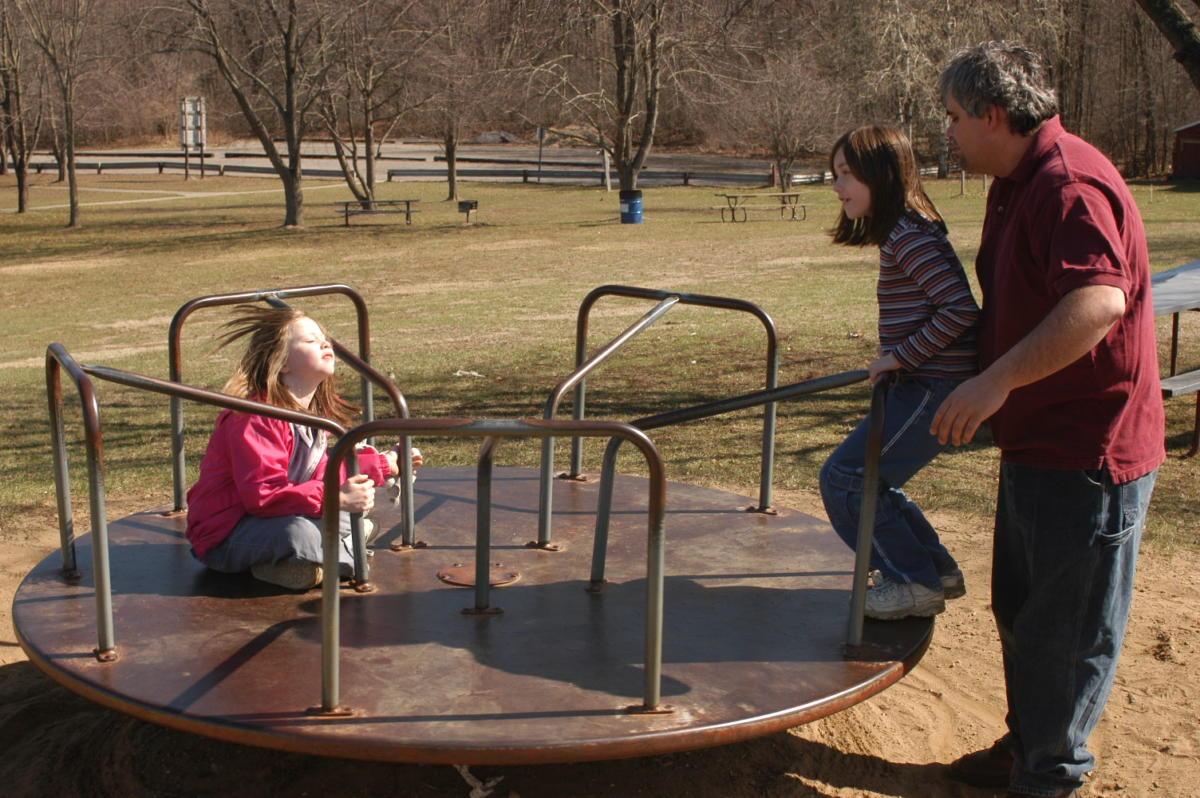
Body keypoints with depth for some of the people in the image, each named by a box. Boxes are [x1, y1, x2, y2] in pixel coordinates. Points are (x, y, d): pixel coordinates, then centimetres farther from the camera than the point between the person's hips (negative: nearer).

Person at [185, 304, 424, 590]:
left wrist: (382, 465, 19)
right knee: (297, 532, -36)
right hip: (224, 534, -10)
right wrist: (335, 497, -39)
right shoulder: (256, 418, -24)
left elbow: (322, 472, 18)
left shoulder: (312, 411, 7)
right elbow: (263, 494, -33)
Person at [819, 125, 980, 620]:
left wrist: (901, 356, -18)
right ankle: (937, 570, 26)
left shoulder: (910, 237, -17)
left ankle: (916, 583, 5)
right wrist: (896, 361, 13)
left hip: (936, 388, -10)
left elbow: (961, 309, -24)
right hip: (925, 383, 10)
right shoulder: (900, 233, 14)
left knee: (845, 477, -6)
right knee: (864, 477, 16)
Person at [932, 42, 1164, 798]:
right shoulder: (1017, 186, 13)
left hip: (1089, 450, -11)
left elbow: (1100, 301, -35)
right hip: (1039, 441, 11)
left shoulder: (1070, 184, -21)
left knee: (1068, 627, 3)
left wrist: (997, 381, -35)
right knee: (1022, 610, 21)